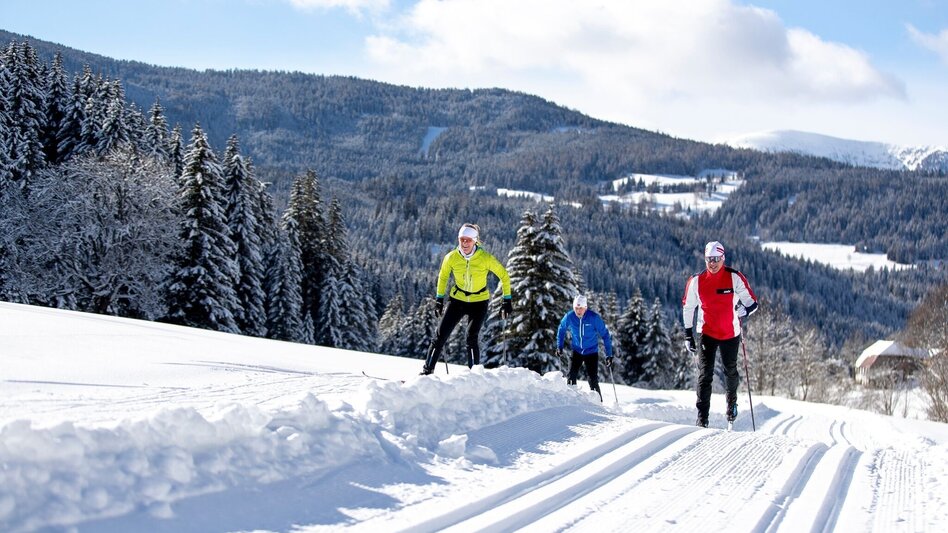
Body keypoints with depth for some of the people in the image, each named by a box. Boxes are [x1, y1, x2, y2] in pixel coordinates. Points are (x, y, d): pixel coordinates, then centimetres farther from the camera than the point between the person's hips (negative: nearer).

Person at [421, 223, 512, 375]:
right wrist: (439, 298, 8)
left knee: (471, 339, -15)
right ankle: (427, 370, 3)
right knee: (440, 336, -5)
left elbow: (503, 275, -6)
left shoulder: (485, 258, -18)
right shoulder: (451, 257, -12)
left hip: (479, 302, -2)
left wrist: (507, 300, -8)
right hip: (458, 300, 2)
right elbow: (443, 276, 8)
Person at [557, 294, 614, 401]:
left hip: (591, 352, -2)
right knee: (571, 376, -11)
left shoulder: (594, 317, -19)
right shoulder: (569, 316, -12)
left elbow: (605, 335, -11)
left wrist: (609, 354, -13)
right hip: (576, 351, 2)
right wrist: (559, 346, 8)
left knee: (593, 379, -7)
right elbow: (561, 329, 10)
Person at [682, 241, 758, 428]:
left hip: (731, 334, 0)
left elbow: (752, 302, -4)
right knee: (705, 374, -9)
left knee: (730, 371, 17)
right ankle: (702, 417, -9)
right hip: (706, 333, 0)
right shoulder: (696, 281, -6)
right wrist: (688, 334, 6)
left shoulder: (735, 278, -12)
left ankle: (732, 401, 45)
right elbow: (687, 307, 6)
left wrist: (745, 310, -23)